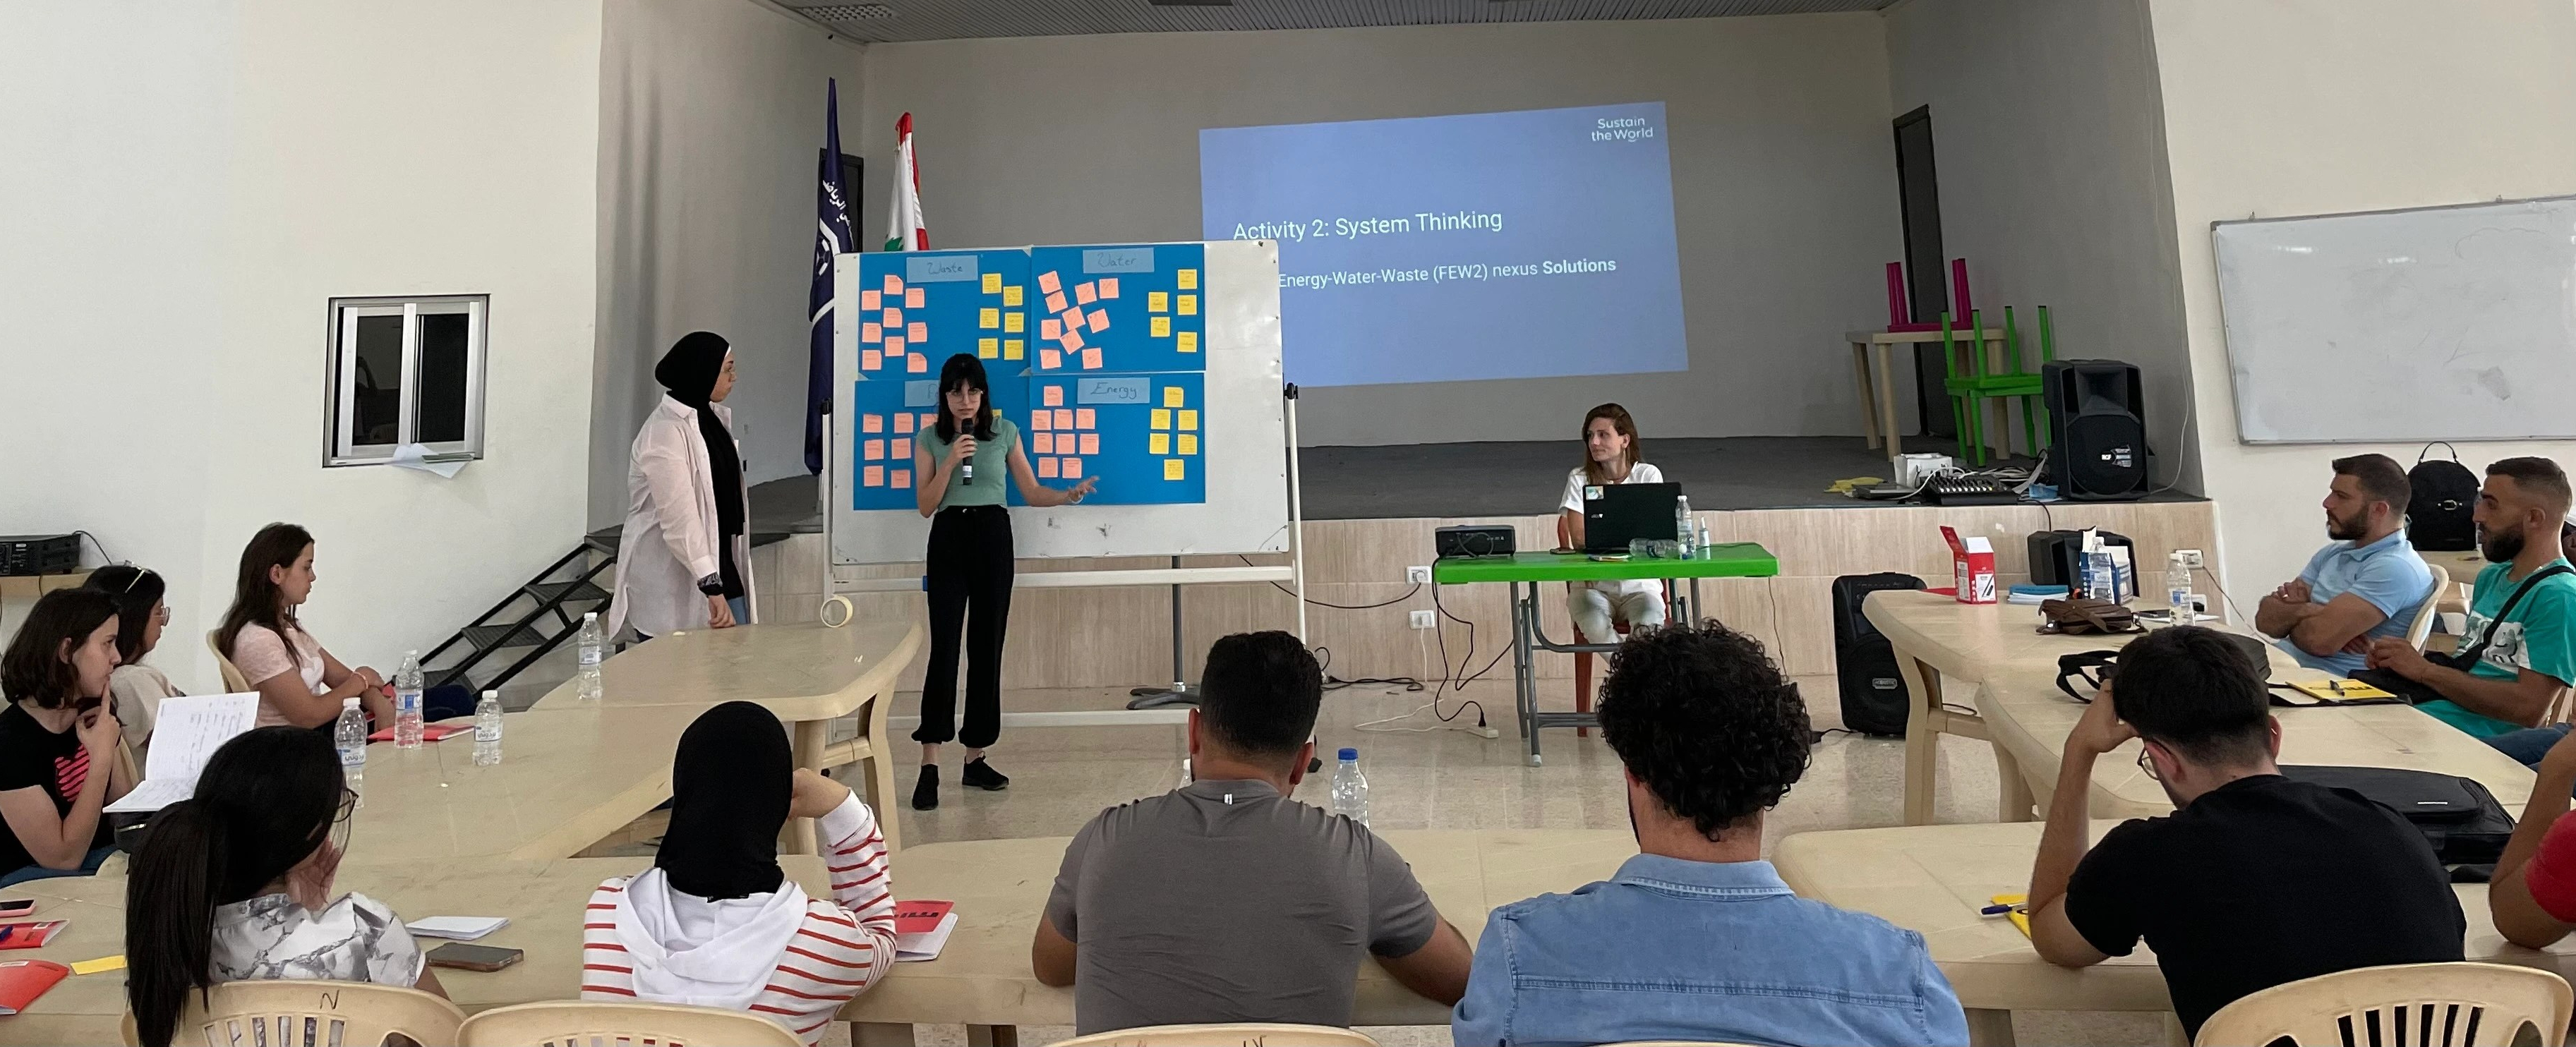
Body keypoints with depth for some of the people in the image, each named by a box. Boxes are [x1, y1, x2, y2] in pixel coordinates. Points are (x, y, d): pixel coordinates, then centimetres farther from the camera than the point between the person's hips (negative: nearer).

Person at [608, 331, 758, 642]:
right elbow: (679, 519, -23)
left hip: (717, 561, 8)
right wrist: (713, 587, -28)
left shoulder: (713, 417, 11)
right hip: (670, 580, -8)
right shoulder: (664, 431, -16)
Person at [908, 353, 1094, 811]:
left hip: (994, 538, 1)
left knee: (987, 648, 3)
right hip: (948, 539, -1)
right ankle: (930, 765, -9)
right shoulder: (929, 439, 6)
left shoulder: (1006, 431, 7)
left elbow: (1031, 492, 7)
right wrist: (950, 462, -12)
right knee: (944, 647, -10)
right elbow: (925, 506, 0)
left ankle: (975, 759, 12)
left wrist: (1069, 494, -12)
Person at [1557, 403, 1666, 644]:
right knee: (1595, 626, -33)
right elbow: (1579, 538, -7)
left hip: (1640, 582, 0)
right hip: (1593, 584, 0)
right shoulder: (1579, 479, 4)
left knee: (1650, 624, -32)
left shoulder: (1648, 475, 5)